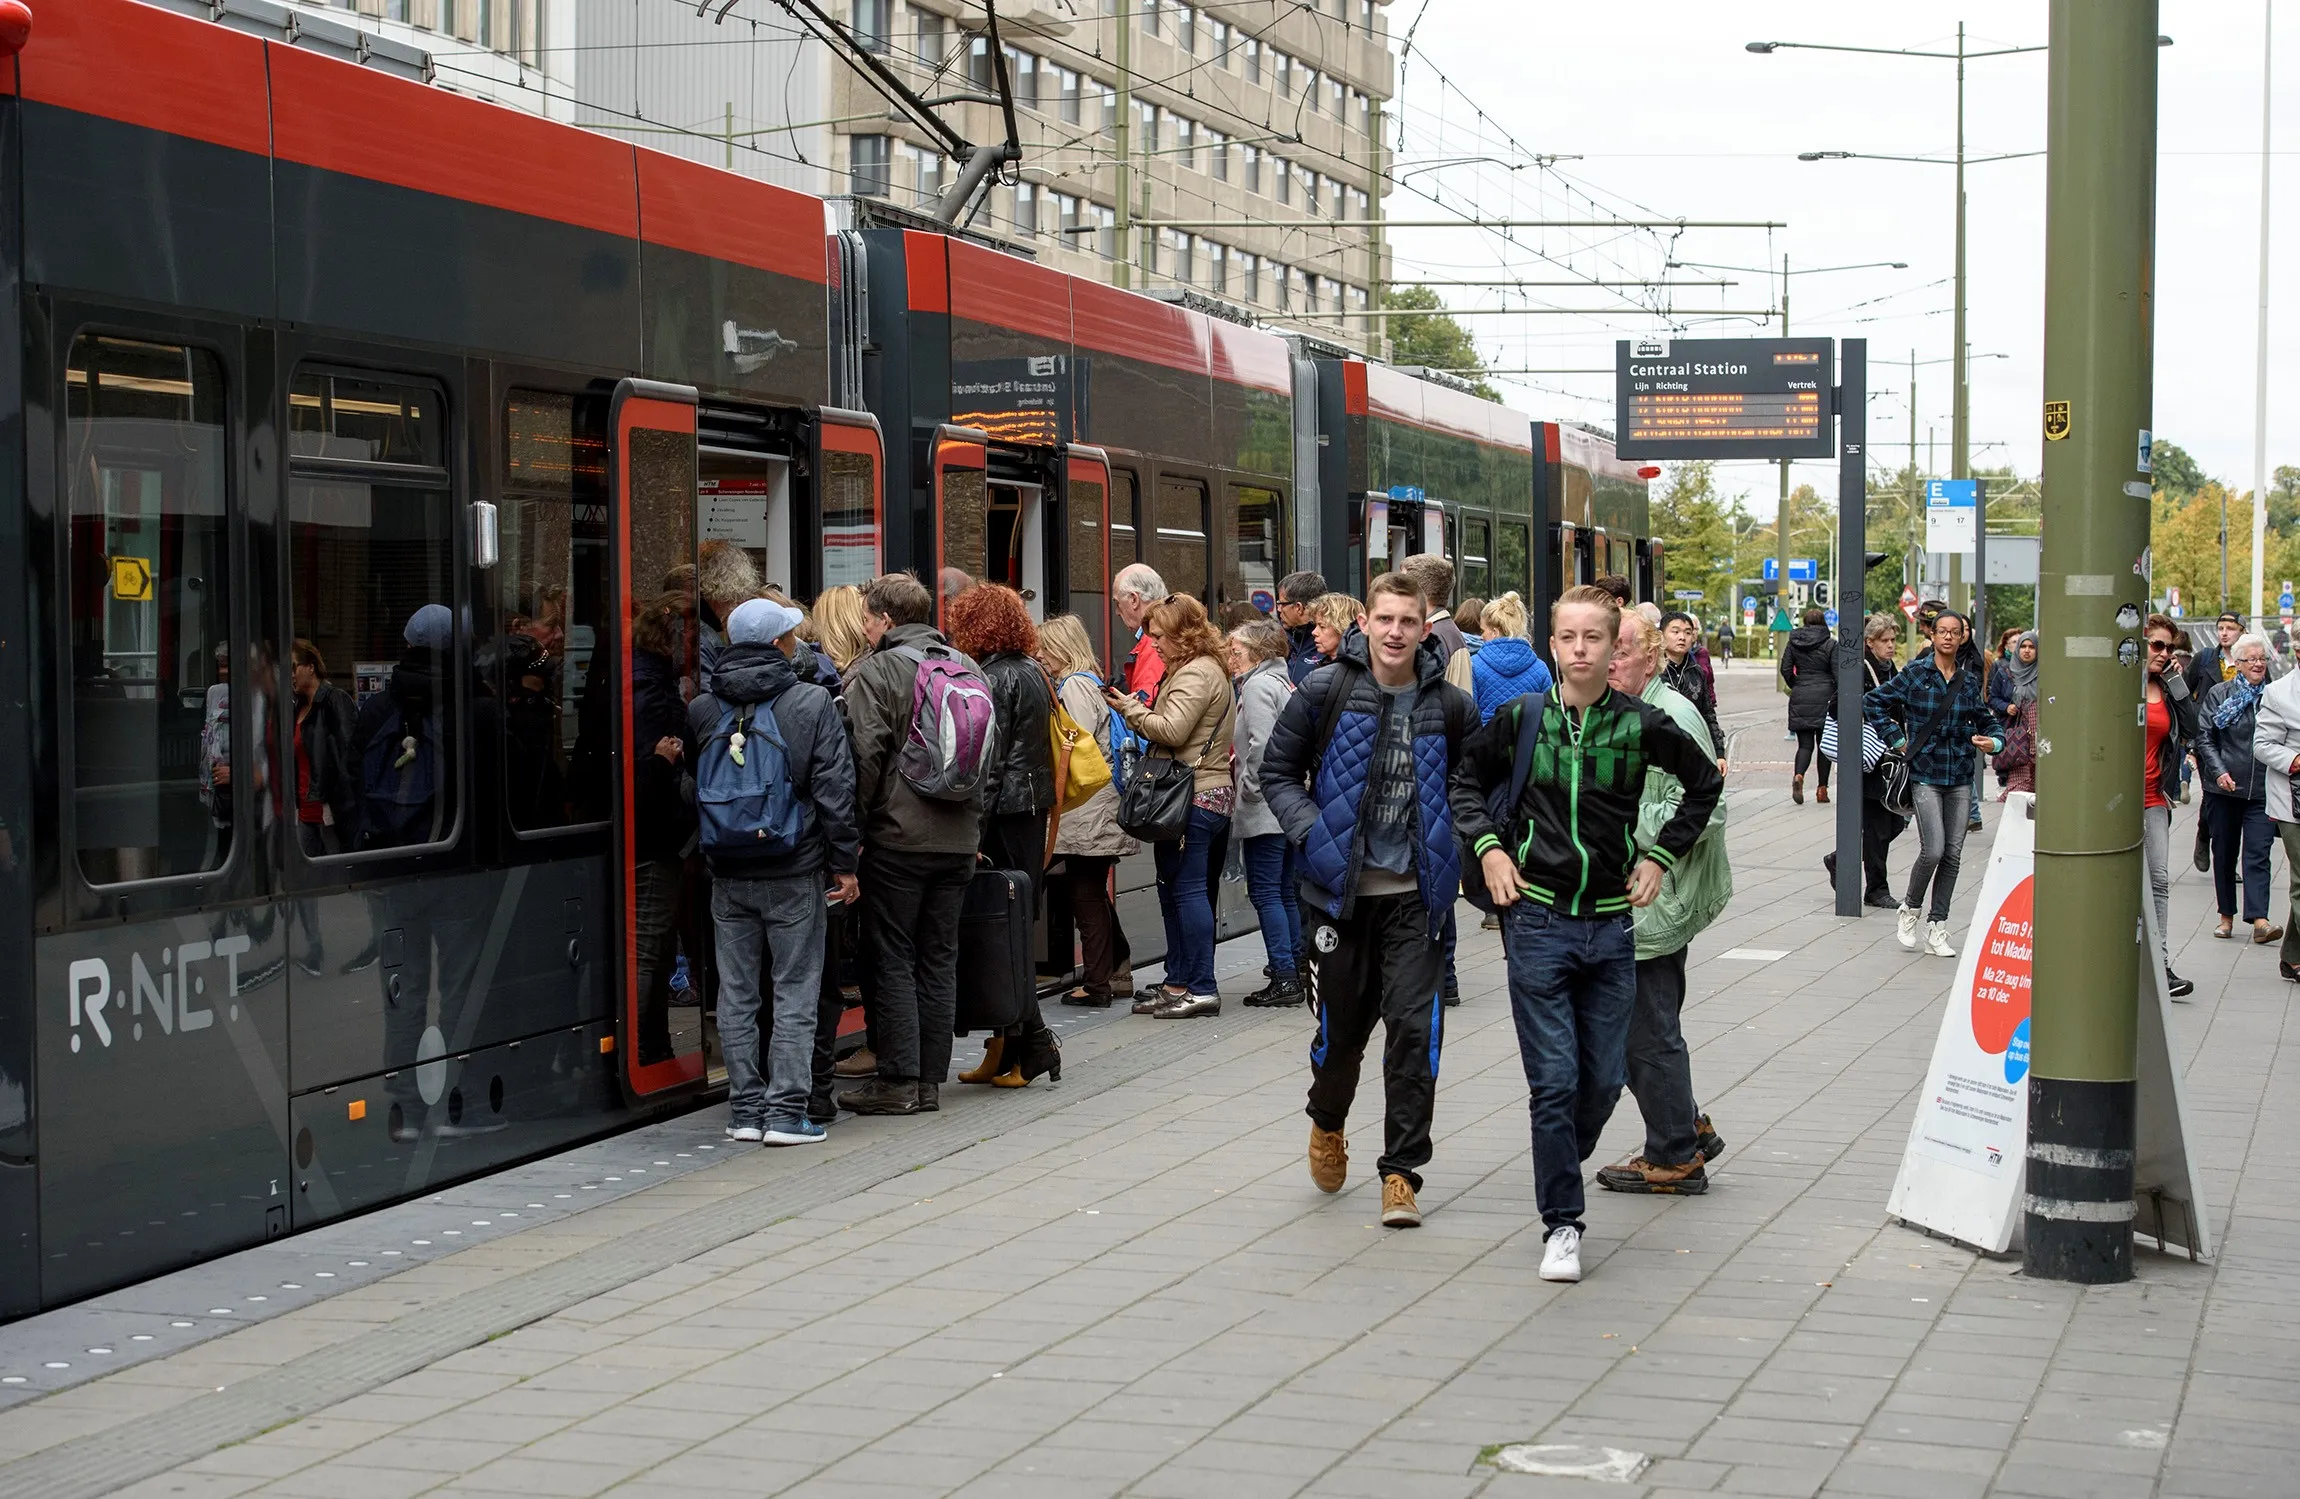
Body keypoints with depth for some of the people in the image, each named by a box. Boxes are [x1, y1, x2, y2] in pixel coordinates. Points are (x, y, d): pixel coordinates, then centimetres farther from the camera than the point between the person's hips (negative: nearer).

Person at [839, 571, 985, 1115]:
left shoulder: (873, 672, -9)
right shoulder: (966, 669, 11)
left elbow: (865, 755, -16)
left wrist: (859, 823, -5)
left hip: (898, 839, -6)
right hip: (959, 839, 6)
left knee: (892, 958, 1)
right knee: (939, 958, 10)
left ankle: (898, 1080, 0)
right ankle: (930, 1080, 12)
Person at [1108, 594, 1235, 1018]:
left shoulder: (1195, 674, -11)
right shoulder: (1207, 670, 22)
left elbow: (1173, 730, -19)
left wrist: (1130, 708, -7)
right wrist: (1137, 708, 7)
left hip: (1194, 796, -11)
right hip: (1213, 792, 11)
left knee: (1187, 889, -9)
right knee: (1175, 890, 13)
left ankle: (1201, 988, -8)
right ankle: (1178, 983, 16)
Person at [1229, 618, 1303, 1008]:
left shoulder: (1258, 686, -11)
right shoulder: (1285, 683, 17)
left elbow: (1262, 744, -21)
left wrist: (1250, 787, -11)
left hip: (1266, 808, -10)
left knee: (1265, 891, -8)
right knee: (1285, 891, 14)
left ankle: (1284, 978, -11)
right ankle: (1295, 972, 18)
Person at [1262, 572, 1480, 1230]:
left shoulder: (1450, 706, 1)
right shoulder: (1325, 690, -4)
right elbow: (1278, 770, 4)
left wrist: (1464, 845, 0)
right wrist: (1311, 830, -10)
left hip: (1416, 894, 0)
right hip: (1340, 888, 0)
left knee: (1415, 1028, -7)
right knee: (1342, 1026, 9)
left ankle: (1401, 1173, 2)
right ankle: (1327, 1123, 41)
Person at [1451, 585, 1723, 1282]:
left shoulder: (1641, 724, -3)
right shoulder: (1521, 718, -2)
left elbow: (1705, 781, 13)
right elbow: (1465, 779, 14)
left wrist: (1660, 856, 6)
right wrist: (1488, 846, 1)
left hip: (1611, 923, 1)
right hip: (1538, 919, -1)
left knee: (1604, 1079, 6)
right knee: (1555, 1079, -4)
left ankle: (1560, 1161, 34)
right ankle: (1561, 1224, 4)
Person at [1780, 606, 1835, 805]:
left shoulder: (1793, 642, 4)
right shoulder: (1831, 644, -3)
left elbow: (1785, 669, 1)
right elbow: (1838, 674, -8)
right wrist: (1837, 697, 0)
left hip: (1800, 699, 2)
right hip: (1824, 698, -2)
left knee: (1805, 744, 4)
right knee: (1824, 743, 9)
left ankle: (1798, 776, -24)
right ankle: (1822, 789, 9)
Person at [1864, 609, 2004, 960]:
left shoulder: (1969, 679, 7)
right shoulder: (1916, 673, -3)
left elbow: (1987, 718, 17)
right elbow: (1873, 702, 2)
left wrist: (1993, 741, -5)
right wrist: (1897, 740, -2)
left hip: (1960, 776, 4)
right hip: (1925, 773, -4)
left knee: (1953, 854, 3)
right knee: (1933, 850, -14)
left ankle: (1937, 927, 13)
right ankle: (1911, 909, 11)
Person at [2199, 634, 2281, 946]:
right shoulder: (2218, 694, 3)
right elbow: (2204, 737, 0)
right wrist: (2219, 771, -13)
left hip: (2262, 790, 0)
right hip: (2224, 789, 0)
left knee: (2257, 854, -9)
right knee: (2224, 853, 9)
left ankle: (2259, 920, -17)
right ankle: (2226, 915, 21)